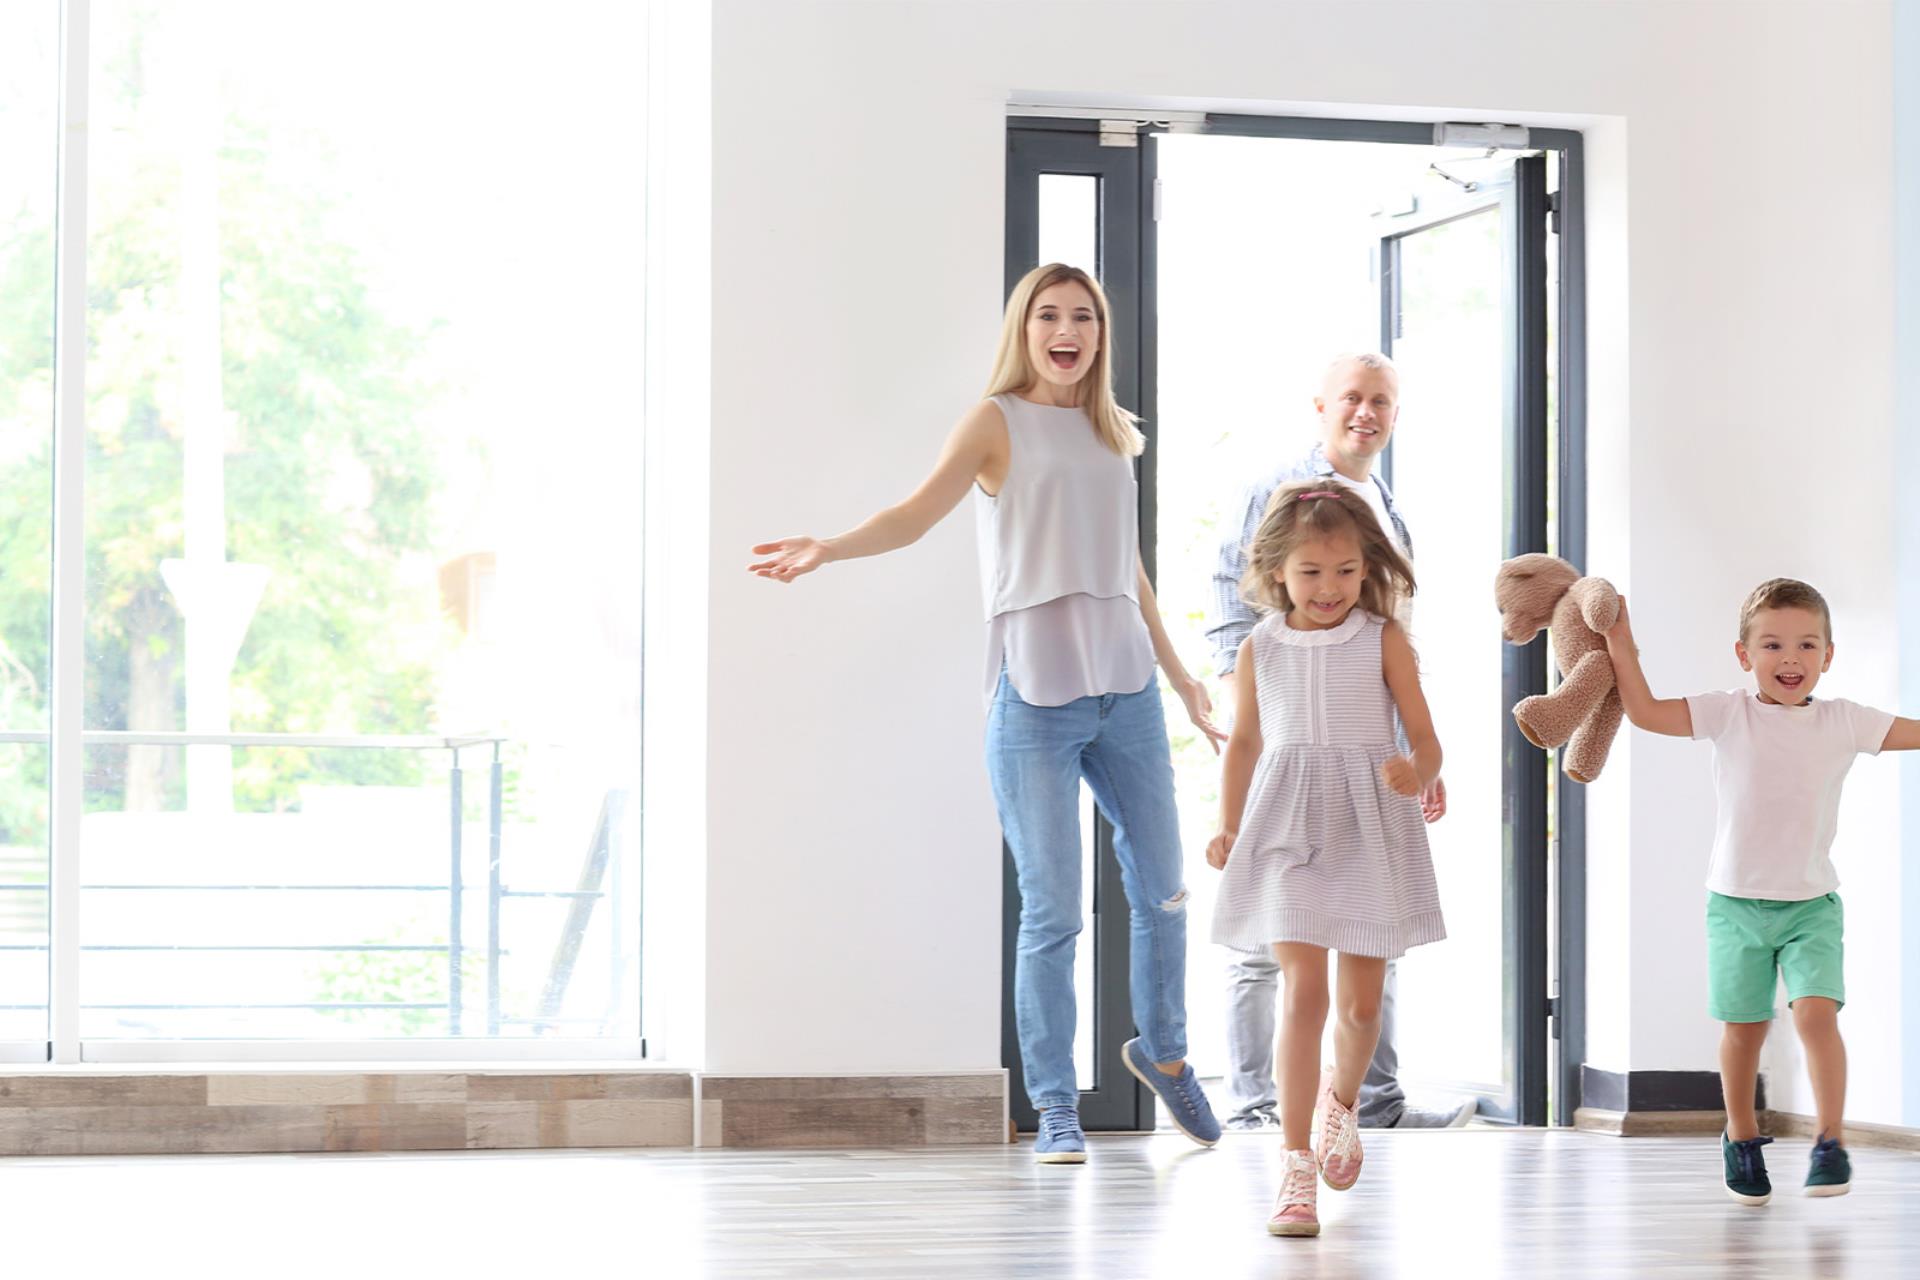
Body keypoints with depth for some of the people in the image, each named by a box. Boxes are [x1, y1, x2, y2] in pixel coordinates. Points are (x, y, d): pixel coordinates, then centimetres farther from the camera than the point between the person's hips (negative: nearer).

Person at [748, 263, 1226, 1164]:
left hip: (1124, 692, 5)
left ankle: (1163, 1050, 33)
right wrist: (826, 549, -33)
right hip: (1035, 699, -5)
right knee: (1051, 912, -4)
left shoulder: (1110, 435, 15)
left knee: (1162, 889, 9)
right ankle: (1054, 1107, 6)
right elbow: (918, 512, -15)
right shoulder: (999, 423, 0)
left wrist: (1179, 677, 28)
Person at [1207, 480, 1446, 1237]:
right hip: (1287, 831, 0)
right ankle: (1296, 1166, -10)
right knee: (1303, 990, -12)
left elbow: (1425, 740, -3)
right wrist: (1228, 828, 4)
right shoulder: (1260, 649, 3)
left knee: (1361, 1002, 10)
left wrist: (1418, 776, -26)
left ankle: (1342, 1100, 43)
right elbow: (1244, 741, 14)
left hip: (1369, 830, 0)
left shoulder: (1384, 642, -3)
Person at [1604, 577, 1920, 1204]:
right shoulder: (1728, 714, -4)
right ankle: (1741, 1137, 27)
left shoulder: (1843, 722, -1)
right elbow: (1645, 711, -7)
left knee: (1817, 1012, -18)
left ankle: (1830, 1141, -11)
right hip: (1737, 900, 0)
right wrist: (1620, 642, -11)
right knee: (1743, 1026, 7)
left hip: (1811, 904, 0)